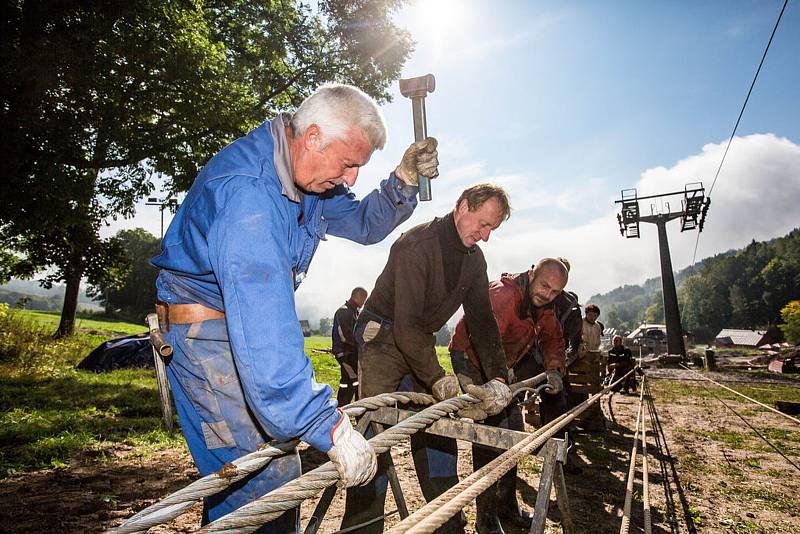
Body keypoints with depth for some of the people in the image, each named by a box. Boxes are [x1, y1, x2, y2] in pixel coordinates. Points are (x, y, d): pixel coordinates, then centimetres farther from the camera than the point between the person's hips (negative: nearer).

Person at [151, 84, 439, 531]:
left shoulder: (308, 175, 0)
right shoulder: (247, 189, -31)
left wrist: (404, 180, -12)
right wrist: (330, 427, -41)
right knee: (267, 480, -10)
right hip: (206, 333, -9)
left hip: (249, 324, 9)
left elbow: (363, 224, 9)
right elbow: (261, 315, -40)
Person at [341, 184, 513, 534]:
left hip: (421, 341, 7)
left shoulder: (475, 259, 0)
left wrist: (498, 377, -13)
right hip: (383, 337, -7)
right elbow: (406, 323, -29)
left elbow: (482, 320, -2)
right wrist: (437, 378, -31)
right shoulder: (417, 244, -24)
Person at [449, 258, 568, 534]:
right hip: (471, 358, -8)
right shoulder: (503, 294, -32)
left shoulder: (545, 306, -4)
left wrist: (554, 369, -11)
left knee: (514, 431, 11)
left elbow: (553, 339, 7)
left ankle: (507, 504, 28)